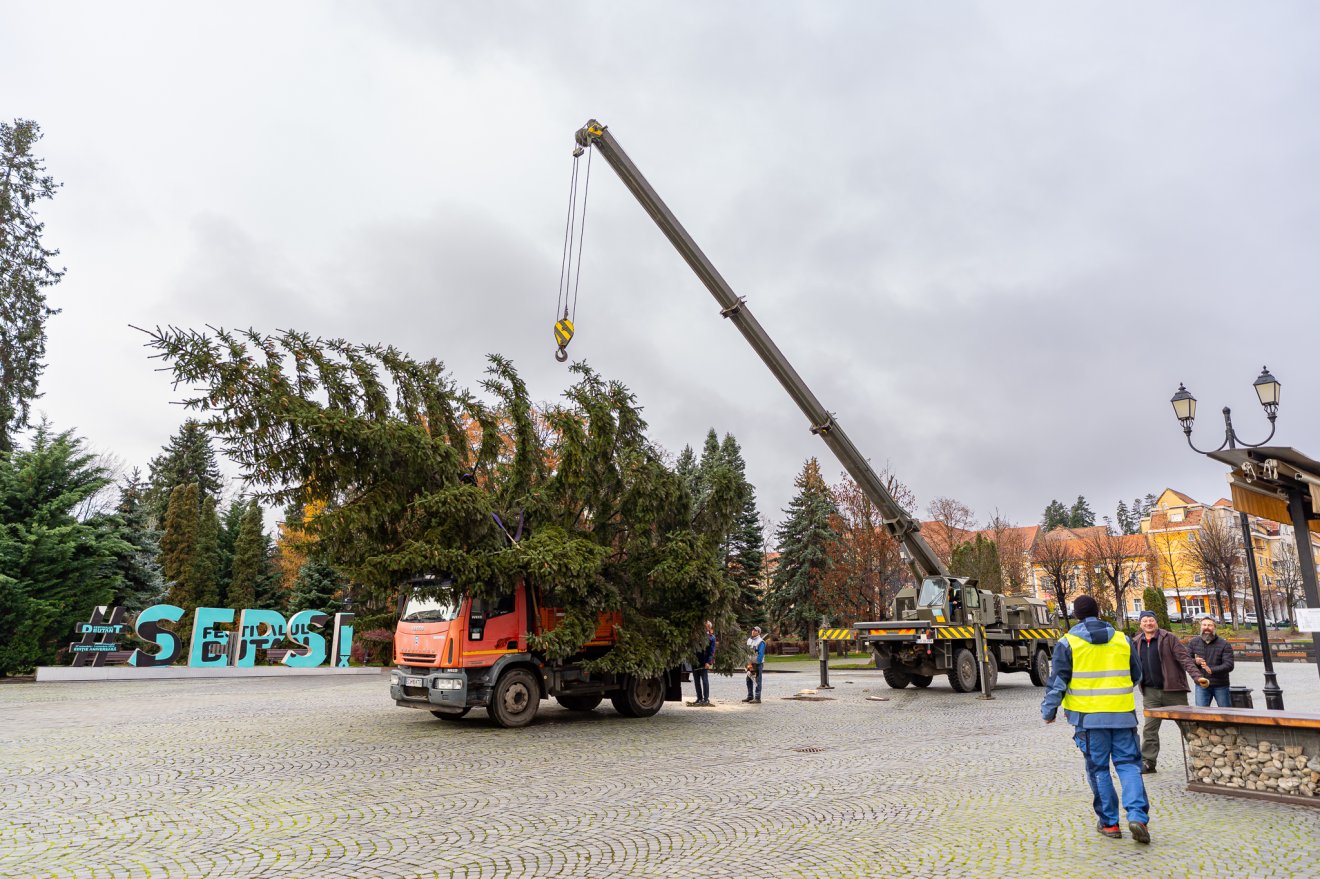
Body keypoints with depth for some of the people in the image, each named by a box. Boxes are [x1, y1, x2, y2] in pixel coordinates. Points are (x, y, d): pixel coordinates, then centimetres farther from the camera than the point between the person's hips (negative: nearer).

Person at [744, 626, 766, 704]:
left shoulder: (761, 642, -13)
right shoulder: (749, 640, 11)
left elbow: (761, 654, -17)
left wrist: (756, 664, -19)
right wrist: (748, 663, 11)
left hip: (758, 664, -8)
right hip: (750, 664, 8)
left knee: (757, 681, -6)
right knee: (749, 680, 11)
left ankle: (757, 698, -3)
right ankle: (750, 696, 21)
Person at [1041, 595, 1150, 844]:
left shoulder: (1067, 643, -4)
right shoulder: (1123, 640, 5)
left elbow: (1058, 681, -6)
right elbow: (1137, 676, 17)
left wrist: (1048, 710, 5)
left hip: (1088, 716, -2)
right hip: (1122, 713, 2)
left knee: (1098, 768, 9)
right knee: (1129, 764, 8)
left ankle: (1108, 822, 15)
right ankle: (1137, 816, -7)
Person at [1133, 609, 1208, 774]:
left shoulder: (1169, 638, -4)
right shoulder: (1137, 642, 8)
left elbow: (1184, 658, -11)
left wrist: (1197, 676, -23)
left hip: (1173, 690, -3)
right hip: (1150, 692, 3)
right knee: (1150, 728, 1)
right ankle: (1148, 762, 6)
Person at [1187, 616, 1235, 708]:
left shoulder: (1225, 645, -4)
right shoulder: (1194, 643, 6)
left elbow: (1229, 665, -14)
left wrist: (1211, 670, -28)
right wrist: (1195, 661, -13)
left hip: (1220, 686, -2)